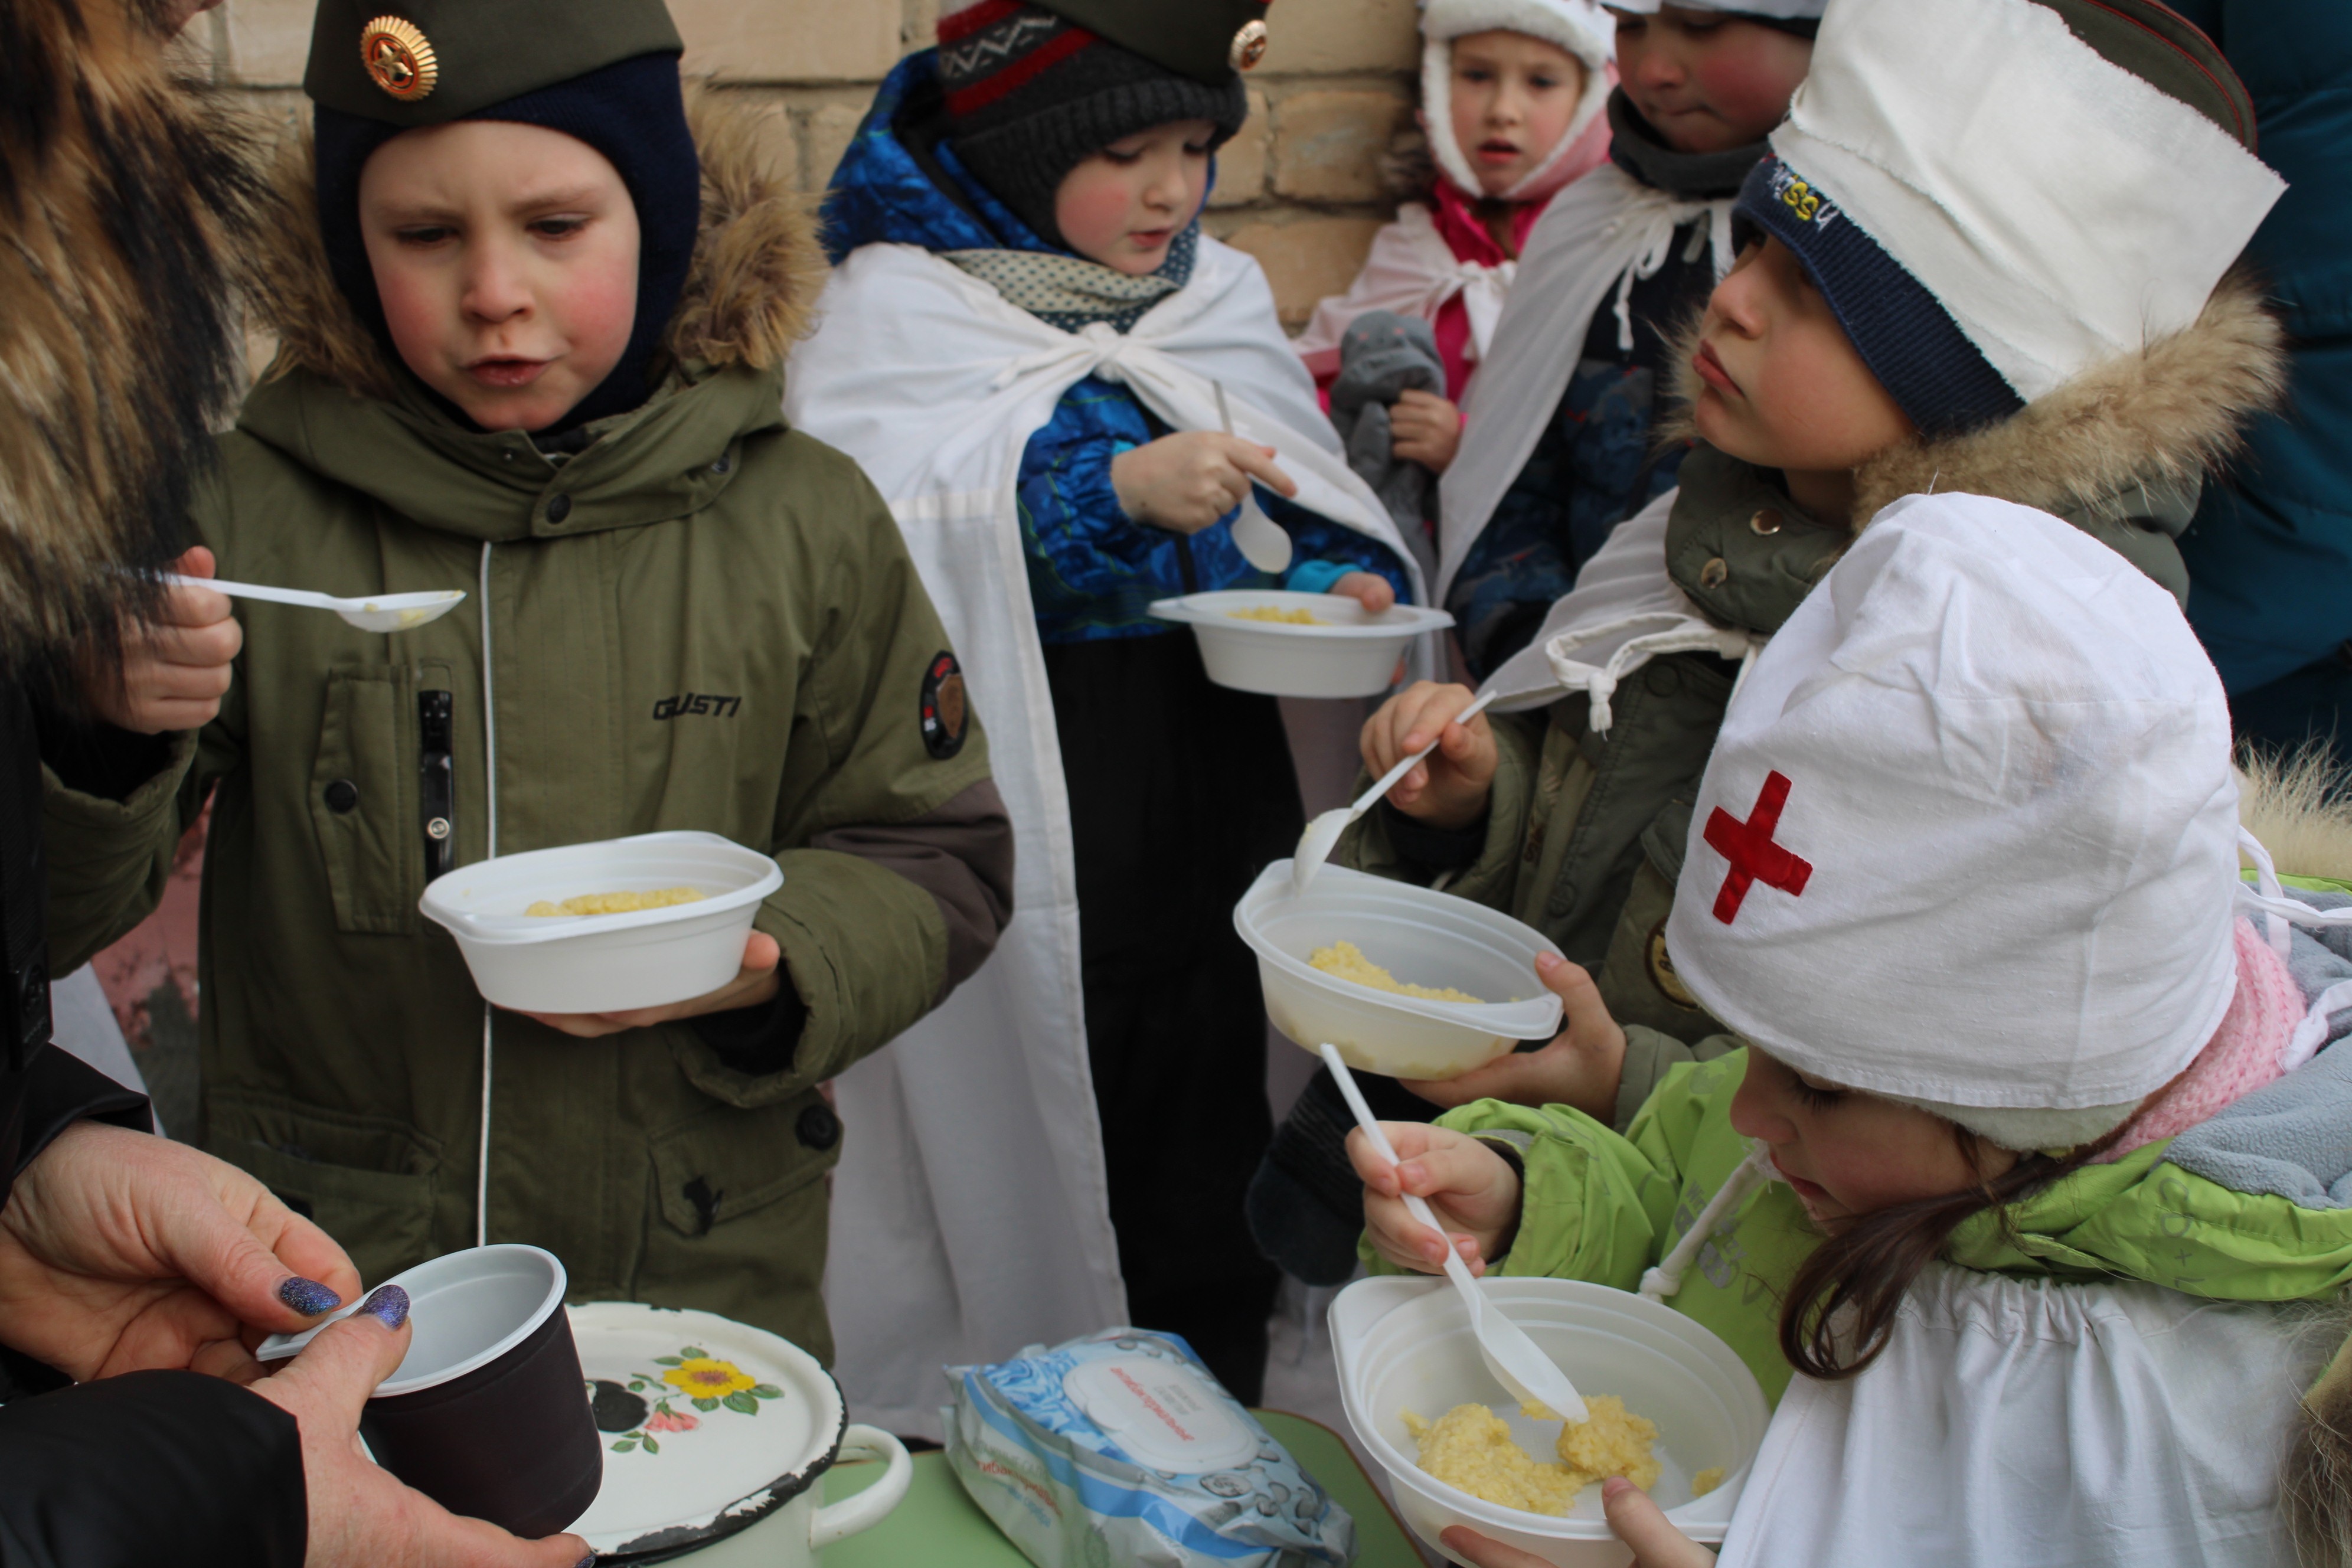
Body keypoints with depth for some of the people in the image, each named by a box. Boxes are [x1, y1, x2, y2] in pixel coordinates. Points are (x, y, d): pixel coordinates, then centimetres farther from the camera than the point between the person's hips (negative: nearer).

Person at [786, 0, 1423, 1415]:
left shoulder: (1219, 295, 14)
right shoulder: (899, 304, -3)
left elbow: (1312, 519, 19)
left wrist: (1344, 588, -4)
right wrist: (1118, 490, -24)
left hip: (1216, 785, 5)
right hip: (1019, 805, -4)